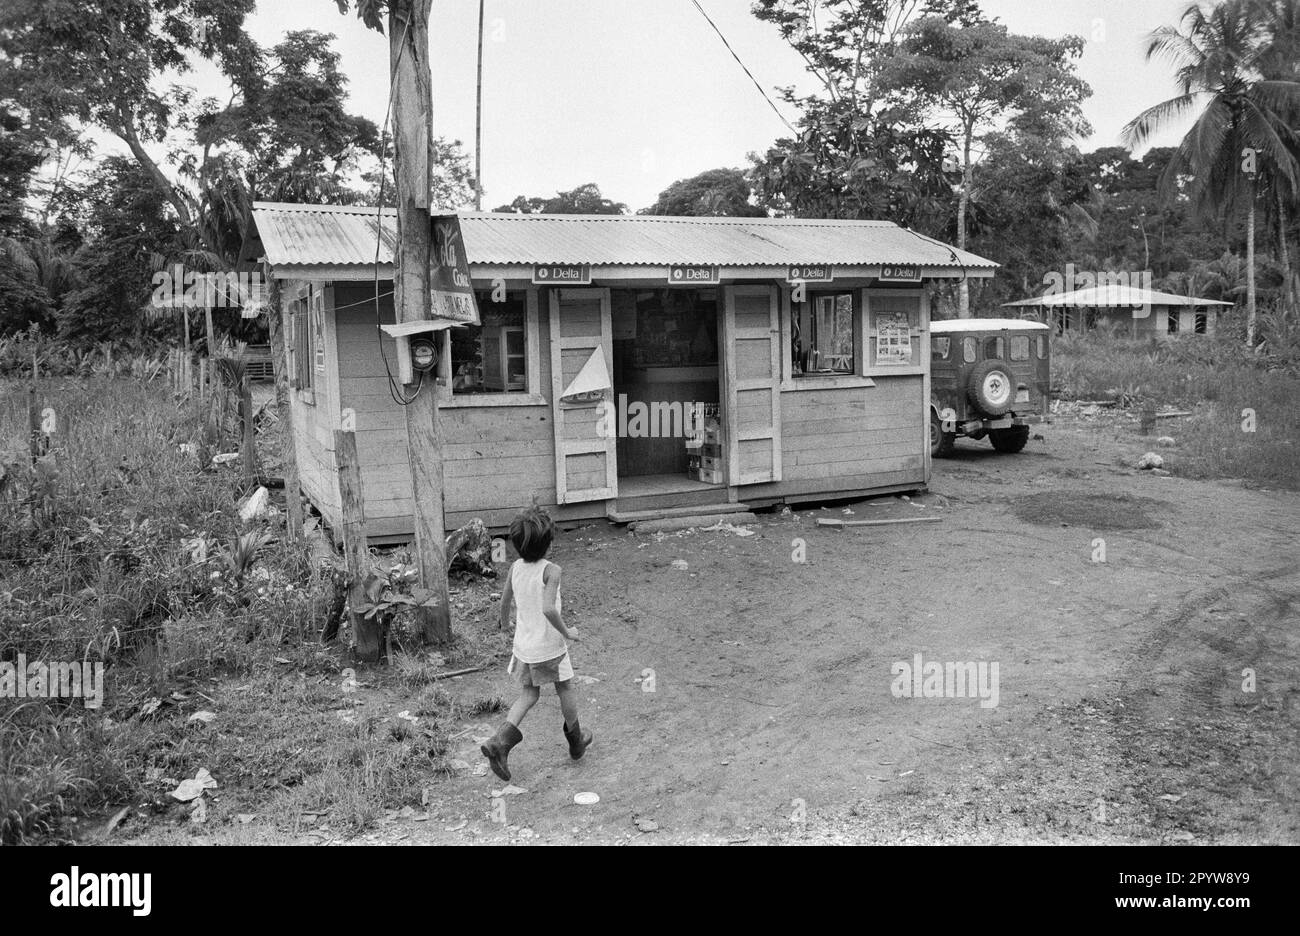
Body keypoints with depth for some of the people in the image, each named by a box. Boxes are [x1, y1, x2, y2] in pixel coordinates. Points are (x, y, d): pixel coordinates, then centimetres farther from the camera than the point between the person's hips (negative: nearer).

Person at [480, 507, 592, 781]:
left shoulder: (515, 567, -3)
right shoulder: (551, 570, -21)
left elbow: (505, 601, 9)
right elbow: (548, 609, -32)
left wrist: (504, 621, 29)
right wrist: (566, 632, -17)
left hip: (523, 645, 5)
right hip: (550, 646, -5)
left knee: (528, 695, 17)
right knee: (566, 689, 17)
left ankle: (500, 741, -2)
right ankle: (575, 741, 35)